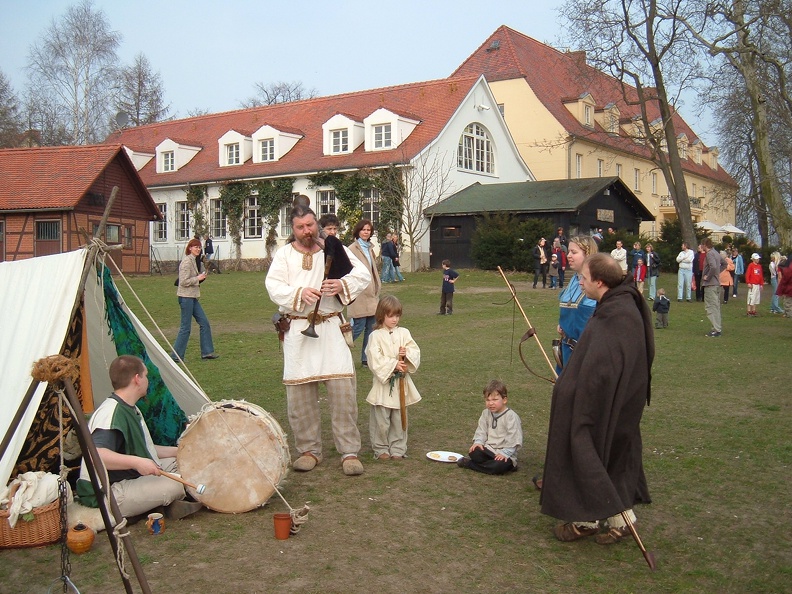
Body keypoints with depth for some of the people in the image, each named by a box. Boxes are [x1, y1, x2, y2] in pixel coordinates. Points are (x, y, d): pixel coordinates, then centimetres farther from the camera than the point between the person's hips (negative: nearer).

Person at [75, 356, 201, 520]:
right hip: (107, 494, -11)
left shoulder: (131, 409, 14)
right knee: (175, 485, -24)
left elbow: (144, 450, 21)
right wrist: (136, 462, -41)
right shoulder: (111, 412, -21)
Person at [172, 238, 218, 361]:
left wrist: (201, 277, 6)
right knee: (185, 327, -5)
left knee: (204, 323, 10)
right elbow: (183, 281, -20)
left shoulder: (194, 260, 15)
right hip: (186, 297, -10)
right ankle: (176, 355, 3)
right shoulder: (187, 261, -14)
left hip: (193, 297, 10)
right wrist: (198, 278, -13)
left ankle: (207, 352, 16)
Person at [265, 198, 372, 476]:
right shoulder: (284, 254, 7)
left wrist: (342, 285, -19)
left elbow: (363, 274, 0)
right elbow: (273, 286, -6)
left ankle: (349, 451, 2)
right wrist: (300, 293, -23)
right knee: (299, 392, 3)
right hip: (297, 331, 1)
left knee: (342, 387, -8)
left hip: (331, 328, 0)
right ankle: (309, 450, 18)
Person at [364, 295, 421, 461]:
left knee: (399, 419, 10)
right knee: (381, 420, 2)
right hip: (383, 383, -3)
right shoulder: (376, 336, -6)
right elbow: (375, 359, -15)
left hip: (401, 383, 4)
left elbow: (415, 352, 3)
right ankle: (381, 449, 15)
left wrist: (406, 355, -17)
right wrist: (394, 364, -19)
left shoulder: (404, 333, 6)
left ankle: (397, 449, 20)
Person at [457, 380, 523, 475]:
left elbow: (514, 438, -16)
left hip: (505, 453, -4)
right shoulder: (486, 413, 6)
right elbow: (481, 430, 11)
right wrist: (478, 442, -8)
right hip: (489, 449, 4)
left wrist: (505, 453, -23)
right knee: (473, 453, -26)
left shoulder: (511, 416, -13)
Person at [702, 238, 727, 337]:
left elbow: (713, 267, -30)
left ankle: (716, 330, -9)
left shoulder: (710, 254, -15)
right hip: (717, 283, 10)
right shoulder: (716, 253, 13)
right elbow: (724, 264, 27)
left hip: (710, 284, -10)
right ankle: (718, 328, 20)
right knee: (716, 306, 15)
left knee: (711, 307, -7)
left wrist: (707, 277, -18)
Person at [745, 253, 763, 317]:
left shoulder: (759, 266, 12)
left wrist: (761, 284, 13)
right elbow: (747, 274, -11)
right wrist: (748, 283, -16)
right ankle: (749, 311, -1)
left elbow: (761, 275, 16)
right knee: (751, 298, -5)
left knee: (756, 298, 9)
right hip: (752, 285, -7)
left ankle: (754, 311, 16)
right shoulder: (751, 265, -8)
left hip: (758, 285, 7)